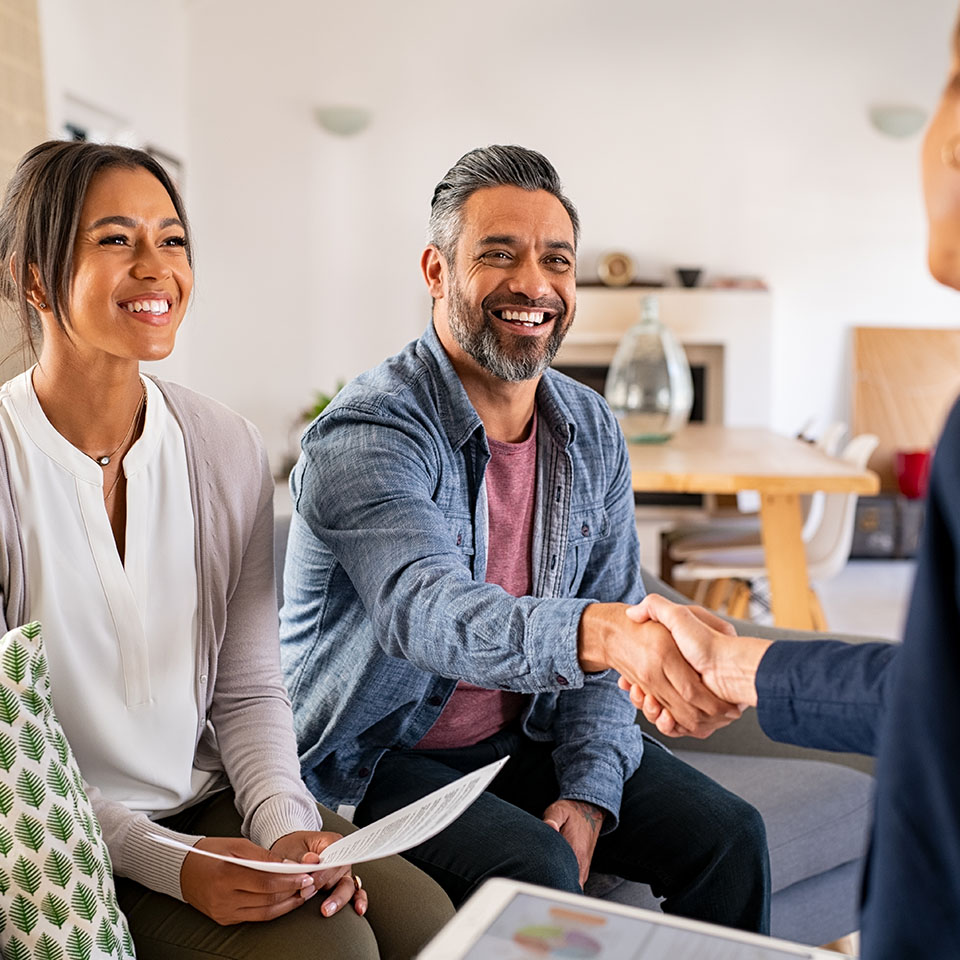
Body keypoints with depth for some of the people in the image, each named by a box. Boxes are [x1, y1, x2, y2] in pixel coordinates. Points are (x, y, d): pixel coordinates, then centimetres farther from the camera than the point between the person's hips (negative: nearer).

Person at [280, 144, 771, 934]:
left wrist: (589, 789, -9)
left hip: (530, 735, 6)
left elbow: (610, 626, 1)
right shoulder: (365, 434, -21)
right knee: (536, 872, -28)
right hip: (379, 755, -5)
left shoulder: (593, 432, 0)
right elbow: (426, 609, -38)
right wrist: (600, 632, -56)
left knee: (728, 836, -6)